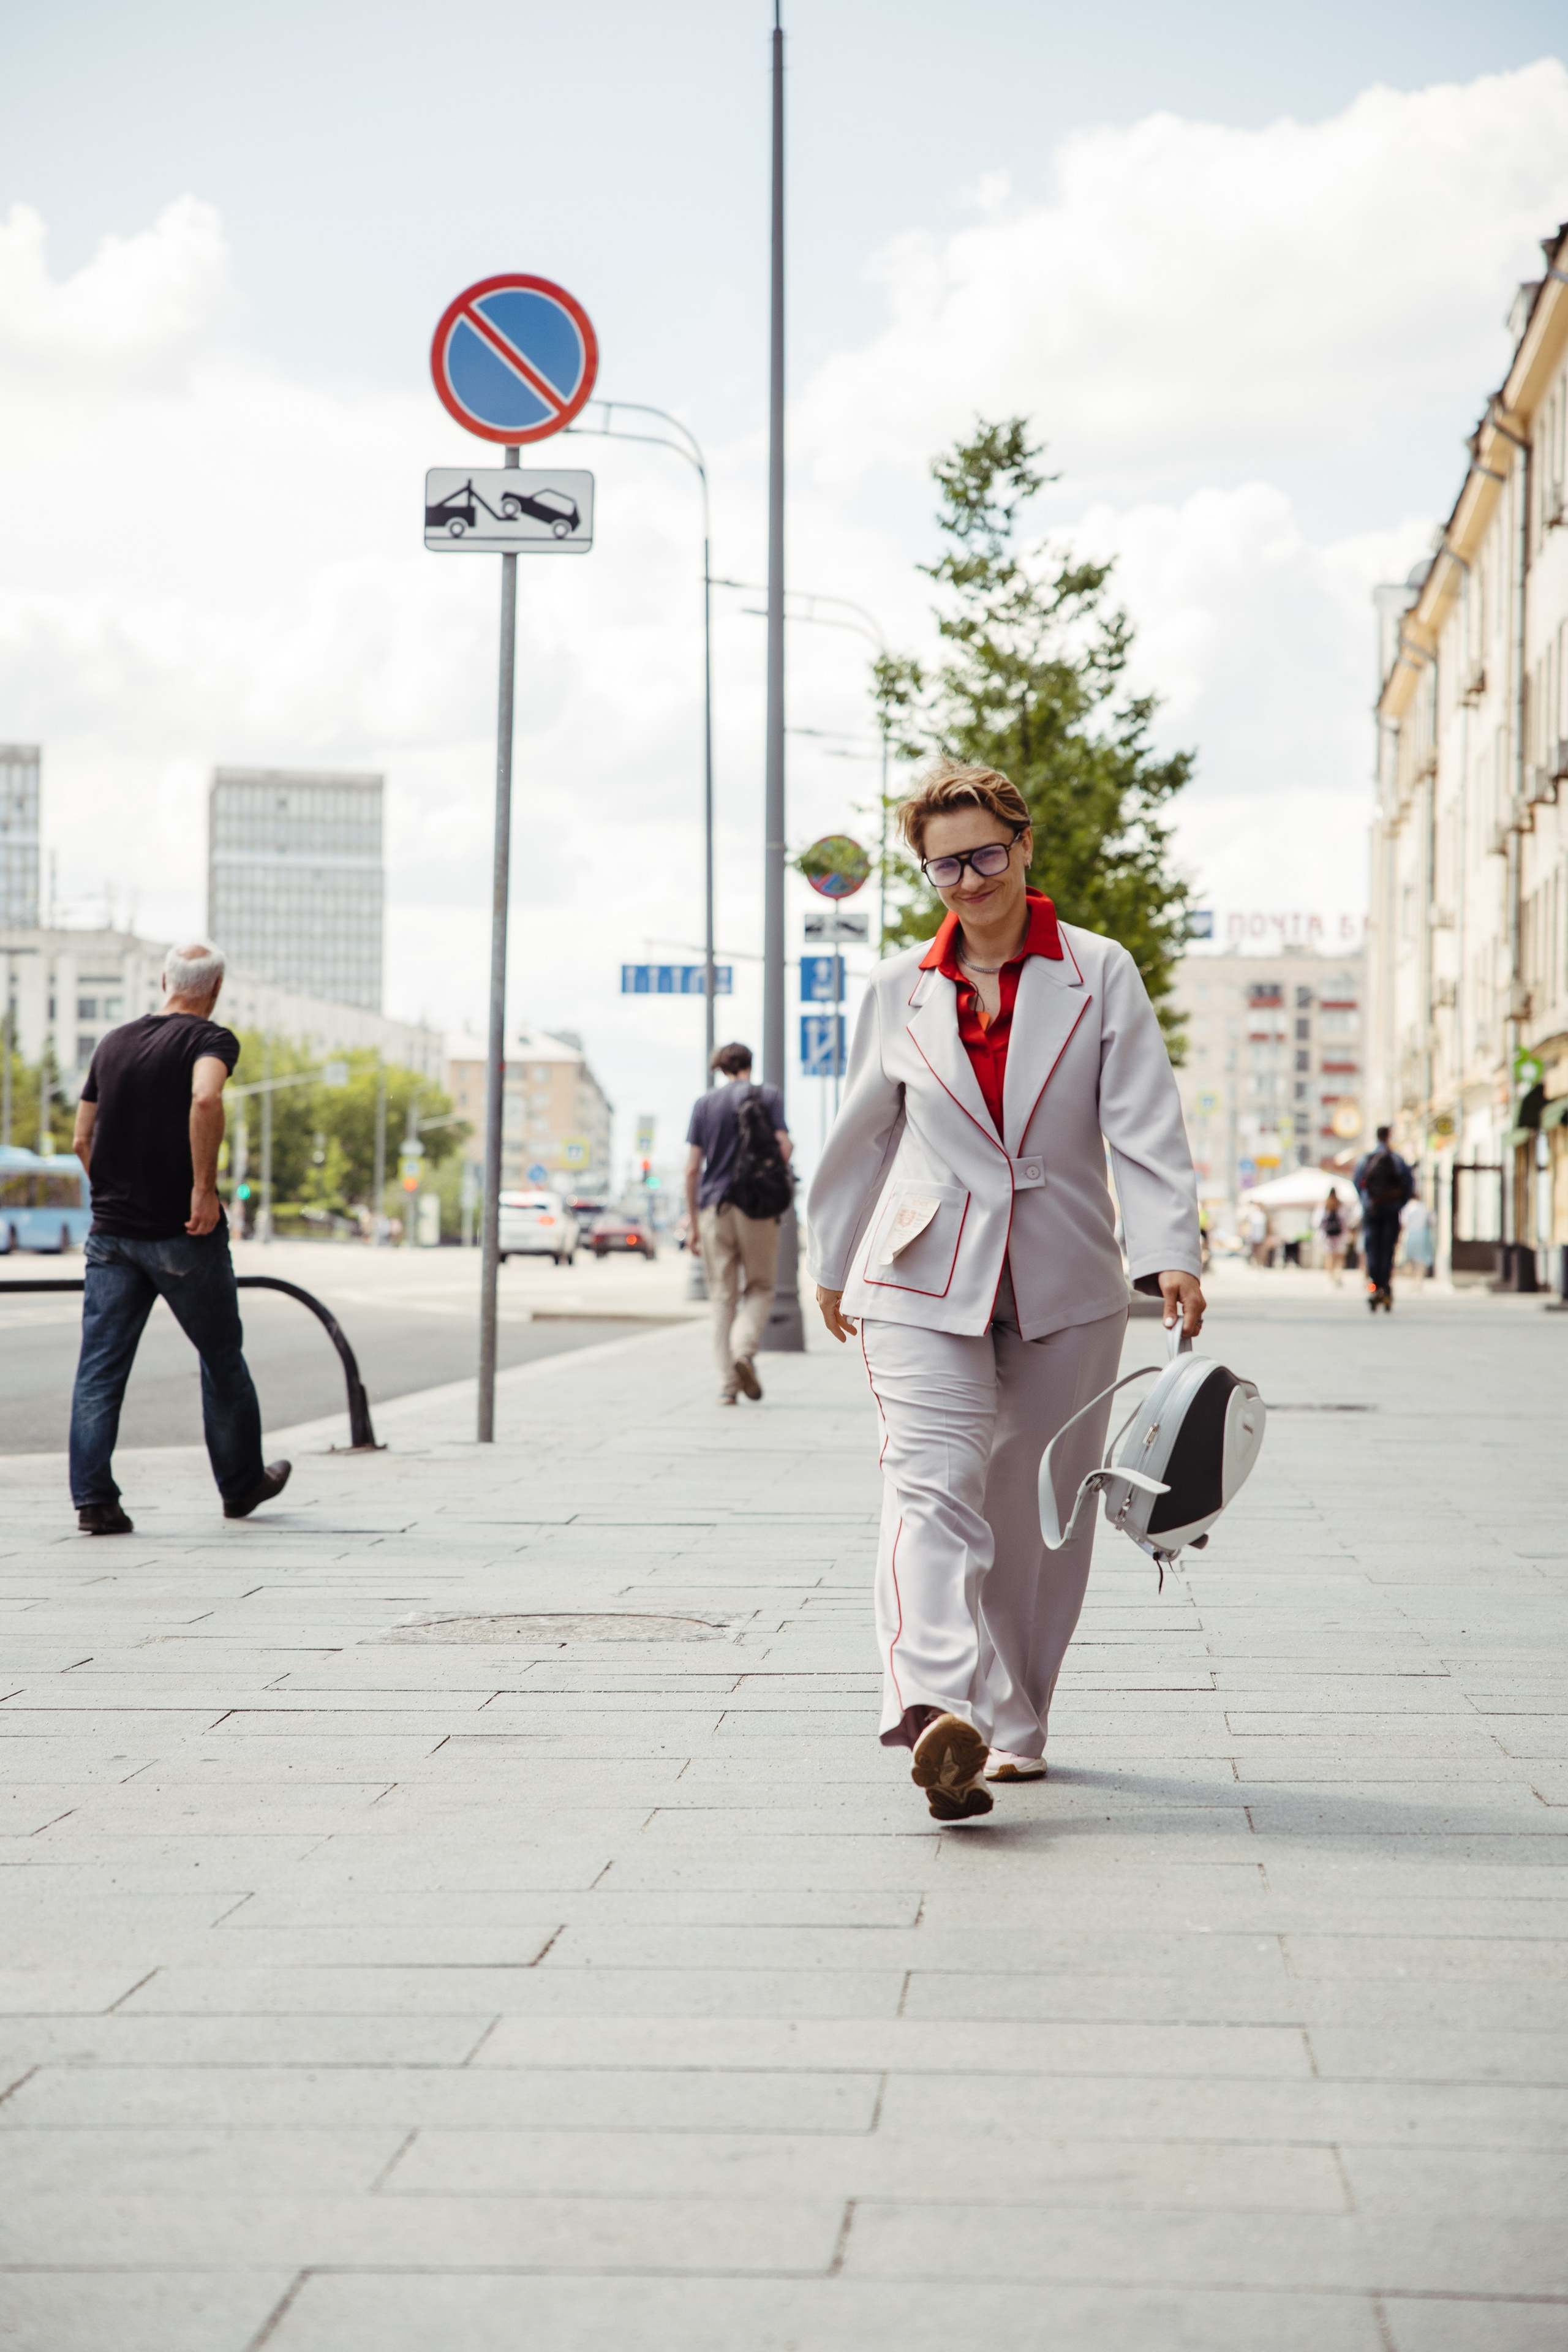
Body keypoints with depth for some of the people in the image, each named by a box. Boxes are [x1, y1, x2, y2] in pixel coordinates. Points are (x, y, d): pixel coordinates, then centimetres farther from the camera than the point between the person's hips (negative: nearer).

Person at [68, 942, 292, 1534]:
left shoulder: (112, 1043, 11)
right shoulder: (210, 1039, -7)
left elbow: (82, 1140, 13)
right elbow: (205, 1099, -29)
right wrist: (204, 1188, -23)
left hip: (111, 1233, 4)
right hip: (184, 1237, -4)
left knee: (99, 1368, 2)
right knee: (221, 1359, 13)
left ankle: (93, 1498, -6)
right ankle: (241, 1484, 25)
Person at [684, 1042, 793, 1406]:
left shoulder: (704, 1103, 7)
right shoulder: (769, 1096, 3)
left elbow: (692, 1167, 3)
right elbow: (783, 1148, -7)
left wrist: (692, 1219, 9)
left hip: (714, 1208, 1)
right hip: (758, 1210, -1)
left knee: (723, 1298, 6)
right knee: (759, 1289, 11)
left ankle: (727, 1385, 1)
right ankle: (745, 1350, -17)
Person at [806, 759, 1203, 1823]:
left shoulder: (1100, 975, 2)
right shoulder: (901, 990, 8)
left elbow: (1147, 1125, -6)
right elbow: (864, 1135, 18)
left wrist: (1171, 1253, -19)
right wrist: (834, 1262, 25)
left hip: (1066, 1279, 0)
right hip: (926, 1271, 0)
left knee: (1044, 1510, 7)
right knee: (934, 1483, -18)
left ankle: (1015, 1723, 23)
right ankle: (937, 1709, -34)